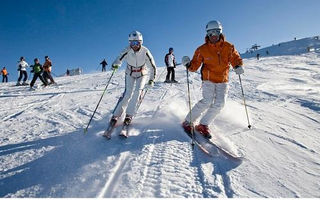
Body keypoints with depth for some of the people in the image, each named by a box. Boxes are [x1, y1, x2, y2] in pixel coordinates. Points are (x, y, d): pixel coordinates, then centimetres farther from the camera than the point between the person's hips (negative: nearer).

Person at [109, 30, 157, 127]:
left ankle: (129, 115, -5)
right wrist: (115, 65, -43)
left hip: (142, 74, 0)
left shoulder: (145, 51, -24)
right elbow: (119, 60, -20)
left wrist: (152, 79, -21)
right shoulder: (127, 51, -24)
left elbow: (152, 67, -17)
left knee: (137, 92, -17)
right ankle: (116, 115, -5)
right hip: (130, 74, 0)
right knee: (128, 93, -14)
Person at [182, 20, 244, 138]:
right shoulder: (202, 49, -3)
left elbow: (235, 58, 9)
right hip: (208, 79, -3)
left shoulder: (228, 47, 1)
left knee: (219, 103, -10)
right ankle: (188, 122, -5)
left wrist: (238, 66, -13)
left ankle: (203, 125, 1)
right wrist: (188, 65, -24)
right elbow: (195, 65, -2)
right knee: (207, 101, -18)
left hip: (223, 81, 3)